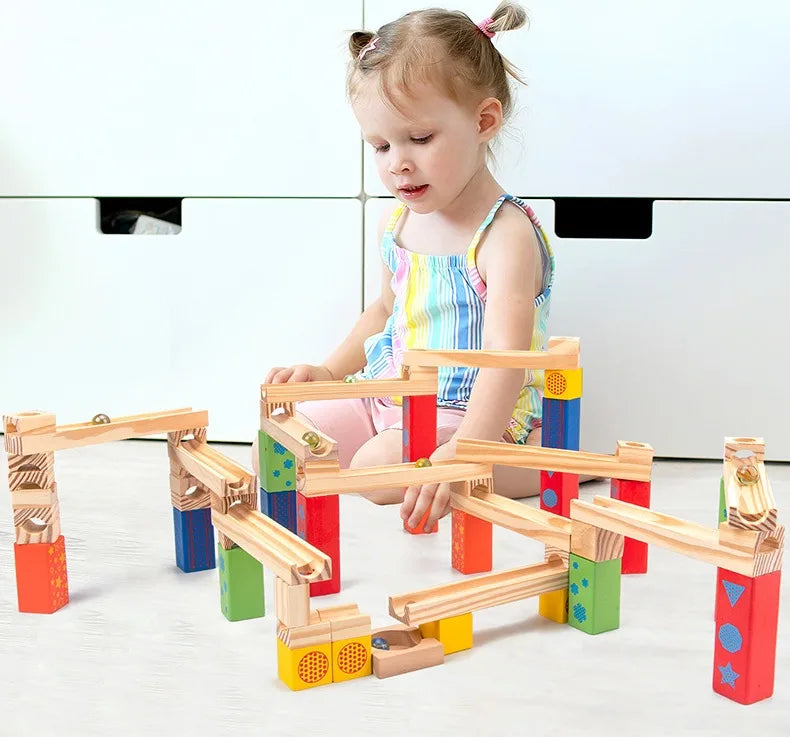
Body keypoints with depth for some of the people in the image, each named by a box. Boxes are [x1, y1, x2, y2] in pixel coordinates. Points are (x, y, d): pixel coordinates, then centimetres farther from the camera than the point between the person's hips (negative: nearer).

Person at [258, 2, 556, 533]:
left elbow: (506, 356, -35)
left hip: (478, 413, -8)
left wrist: (460, 454, -50)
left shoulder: (505, 235, -21)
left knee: (379, 468, -32)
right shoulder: (398, 222, 5)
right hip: (389, 394, 9)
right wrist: (329, 370, 12)